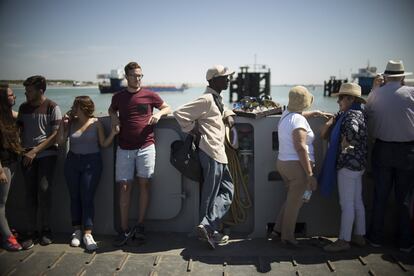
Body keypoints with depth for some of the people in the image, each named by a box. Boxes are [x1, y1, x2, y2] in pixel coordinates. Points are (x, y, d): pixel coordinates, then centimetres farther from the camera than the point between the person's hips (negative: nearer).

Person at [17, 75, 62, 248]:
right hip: (28, 155, 4)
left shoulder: (52, 107, -4)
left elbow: (55, 135, -7)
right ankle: (31, 231, 8)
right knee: (30, 193, 0)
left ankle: (46, 229, 4)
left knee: (44, 190, -12)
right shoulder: (23, 107, 10)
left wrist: (35, 151, -12)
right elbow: (20, 130, 16)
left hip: (47, 154, -3)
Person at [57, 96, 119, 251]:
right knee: (74, 197, 6)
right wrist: (62, 124, -4)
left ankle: (88, 234, -5)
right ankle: (77, 230, 16)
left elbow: (104, 144, -2)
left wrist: (113, 134, -16)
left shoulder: (96, 123, -3)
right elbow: (60, 141, 0)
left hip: (92, 162, -3)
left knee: (87, 198, -7)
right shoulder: (71, 123, 5)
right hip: (72, 162, 4)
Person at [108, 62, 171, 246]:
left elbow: (168, 108, 14)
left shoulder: (149, 95, 3)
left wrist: (159, 114, -7)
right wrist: (113, 117, 6)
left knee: (144, 183, 1)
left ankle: (140, 225, 13)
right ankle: (125, 229, 8)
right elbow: (111, 109, 28)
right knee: (124, 187, 0)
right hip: (124, 148, 1)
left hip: (146, 146, -1)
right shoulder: (118, 97, 8)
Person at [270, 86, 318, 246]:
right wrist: (310, 174, -22)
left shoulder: (286, 114, 9)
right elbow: (301, 148, -23)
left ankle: (278, 230, 24)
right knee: (295, 202, 5)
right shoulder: (299, 120, -17)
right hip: (297, 165, -9)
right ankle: (287, 236, 16)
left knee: (293, 199, 22)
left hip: (283, 163, 9)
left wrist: (312, 113, 34)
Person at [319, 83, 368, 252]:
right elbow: (324, 133, 16)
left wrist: (344, 146, -21)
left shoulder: (353, 115, -15)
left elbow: (352, 130, -36)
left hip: (349, 165, -10)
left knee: (346, 204, -2)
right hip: (357, 165, 10)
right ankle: (359, 236, 27)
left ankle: (344, 240, 7)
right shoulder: (347, 114, 14)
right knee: (357, 202, 17)